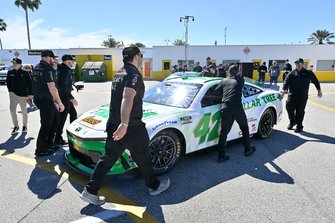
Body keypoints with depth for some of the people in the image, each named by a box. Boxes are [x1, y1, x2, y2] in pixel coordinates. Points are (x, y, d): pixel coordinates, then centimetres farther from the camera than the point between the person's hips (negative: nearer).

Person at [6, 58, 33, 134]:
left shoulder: (25, 73, -6)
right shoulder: (10, 73, 3)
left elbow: (30, 83, -3)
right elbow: (8, 82, 16)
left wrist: (30, 94, -6)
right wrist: (10, 91, 8)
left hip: (23, 94, -2)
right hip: (13, 94, 2)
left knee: (24, 112, 8)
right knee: (12, 110, -8)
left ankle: (24, 126, 26)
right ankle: (16, 126, 9)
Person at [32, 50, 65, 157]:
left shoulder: (36, 68, 14)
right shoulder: (48, 69, -16)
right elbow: (52, 88, -23)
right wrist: (60, 103, -19)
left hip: (38, 98, 10)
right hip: (45, 100, -10)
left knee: (55, 119, 18)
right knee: (46, 125, 0)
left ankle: (49, 143, 25)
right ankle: (40, 150, 9)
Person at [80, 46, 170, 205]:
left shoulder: (118, 75, 13)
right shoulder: (134, 76, -16)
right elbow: (127, 98, -32)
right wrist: (124, 124, -39)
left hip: (113, 125, 8)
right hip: (131, 127, -8)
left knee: (108, 158, 13)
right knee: (143, 158, 11)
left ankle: (90, 191, 14)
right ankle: (154, 186, 30)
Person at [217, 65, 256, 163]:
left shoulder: (224, 81, 16)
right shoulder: (240, 80, 12)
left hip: (225, 108, 2)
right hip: (237, 107, -1)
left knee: (224, 132, 5)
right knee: (244, 128, 21)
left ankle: (221, 156, 4)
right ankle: (248, 149, 33)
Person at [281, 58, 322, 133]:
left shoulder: (308, 73, 7)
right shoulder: (292, 73, 5)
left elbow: (315, 81, 17)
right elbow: (286, 82, -9)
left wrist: (319, 90, 17)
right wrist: (284, 90, -25)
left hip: (303, 96, -1)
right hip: (292, 95, 1)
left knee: (300, 111, 1)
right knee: (289, 108, -3)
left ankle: (299, 127, 14)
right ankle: (292, 122, 22)